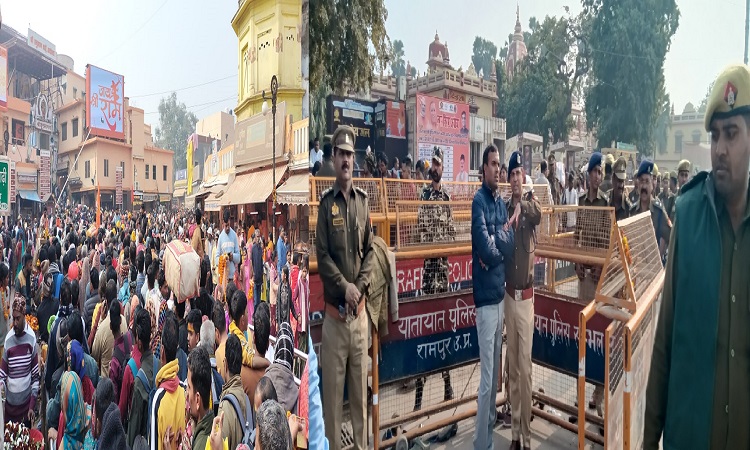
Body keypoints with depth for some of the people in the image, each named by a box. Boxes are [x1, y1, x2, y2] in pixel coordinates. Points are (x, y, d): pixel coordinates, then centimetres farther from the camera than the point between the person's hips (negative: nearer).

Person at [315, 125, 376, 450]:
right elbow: (322, 256, -7)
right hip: (334, 310, -3)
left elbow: (370, 251, 6)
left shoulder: (363, 200, 7)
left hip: (360, 310, 3)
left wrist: (359, 286, -7)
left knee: (360, 387, 14)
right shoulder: (326, 202, -3)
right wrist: (344, 286, -15)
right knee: (333, 389, 6)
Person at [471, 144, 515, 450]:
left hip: (501, 292, 8)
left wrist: (496, 242, -11)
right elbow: (486, 251, -20)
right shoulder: (477, 201, -13)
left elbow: (509, 248, 8)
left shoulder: (501, 202, 12)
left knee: (496, 370, 20)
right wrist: (500, 246, -2)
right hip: (485, 296, -8)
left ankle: (491, 422, 37)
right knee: (487, 378, -1)